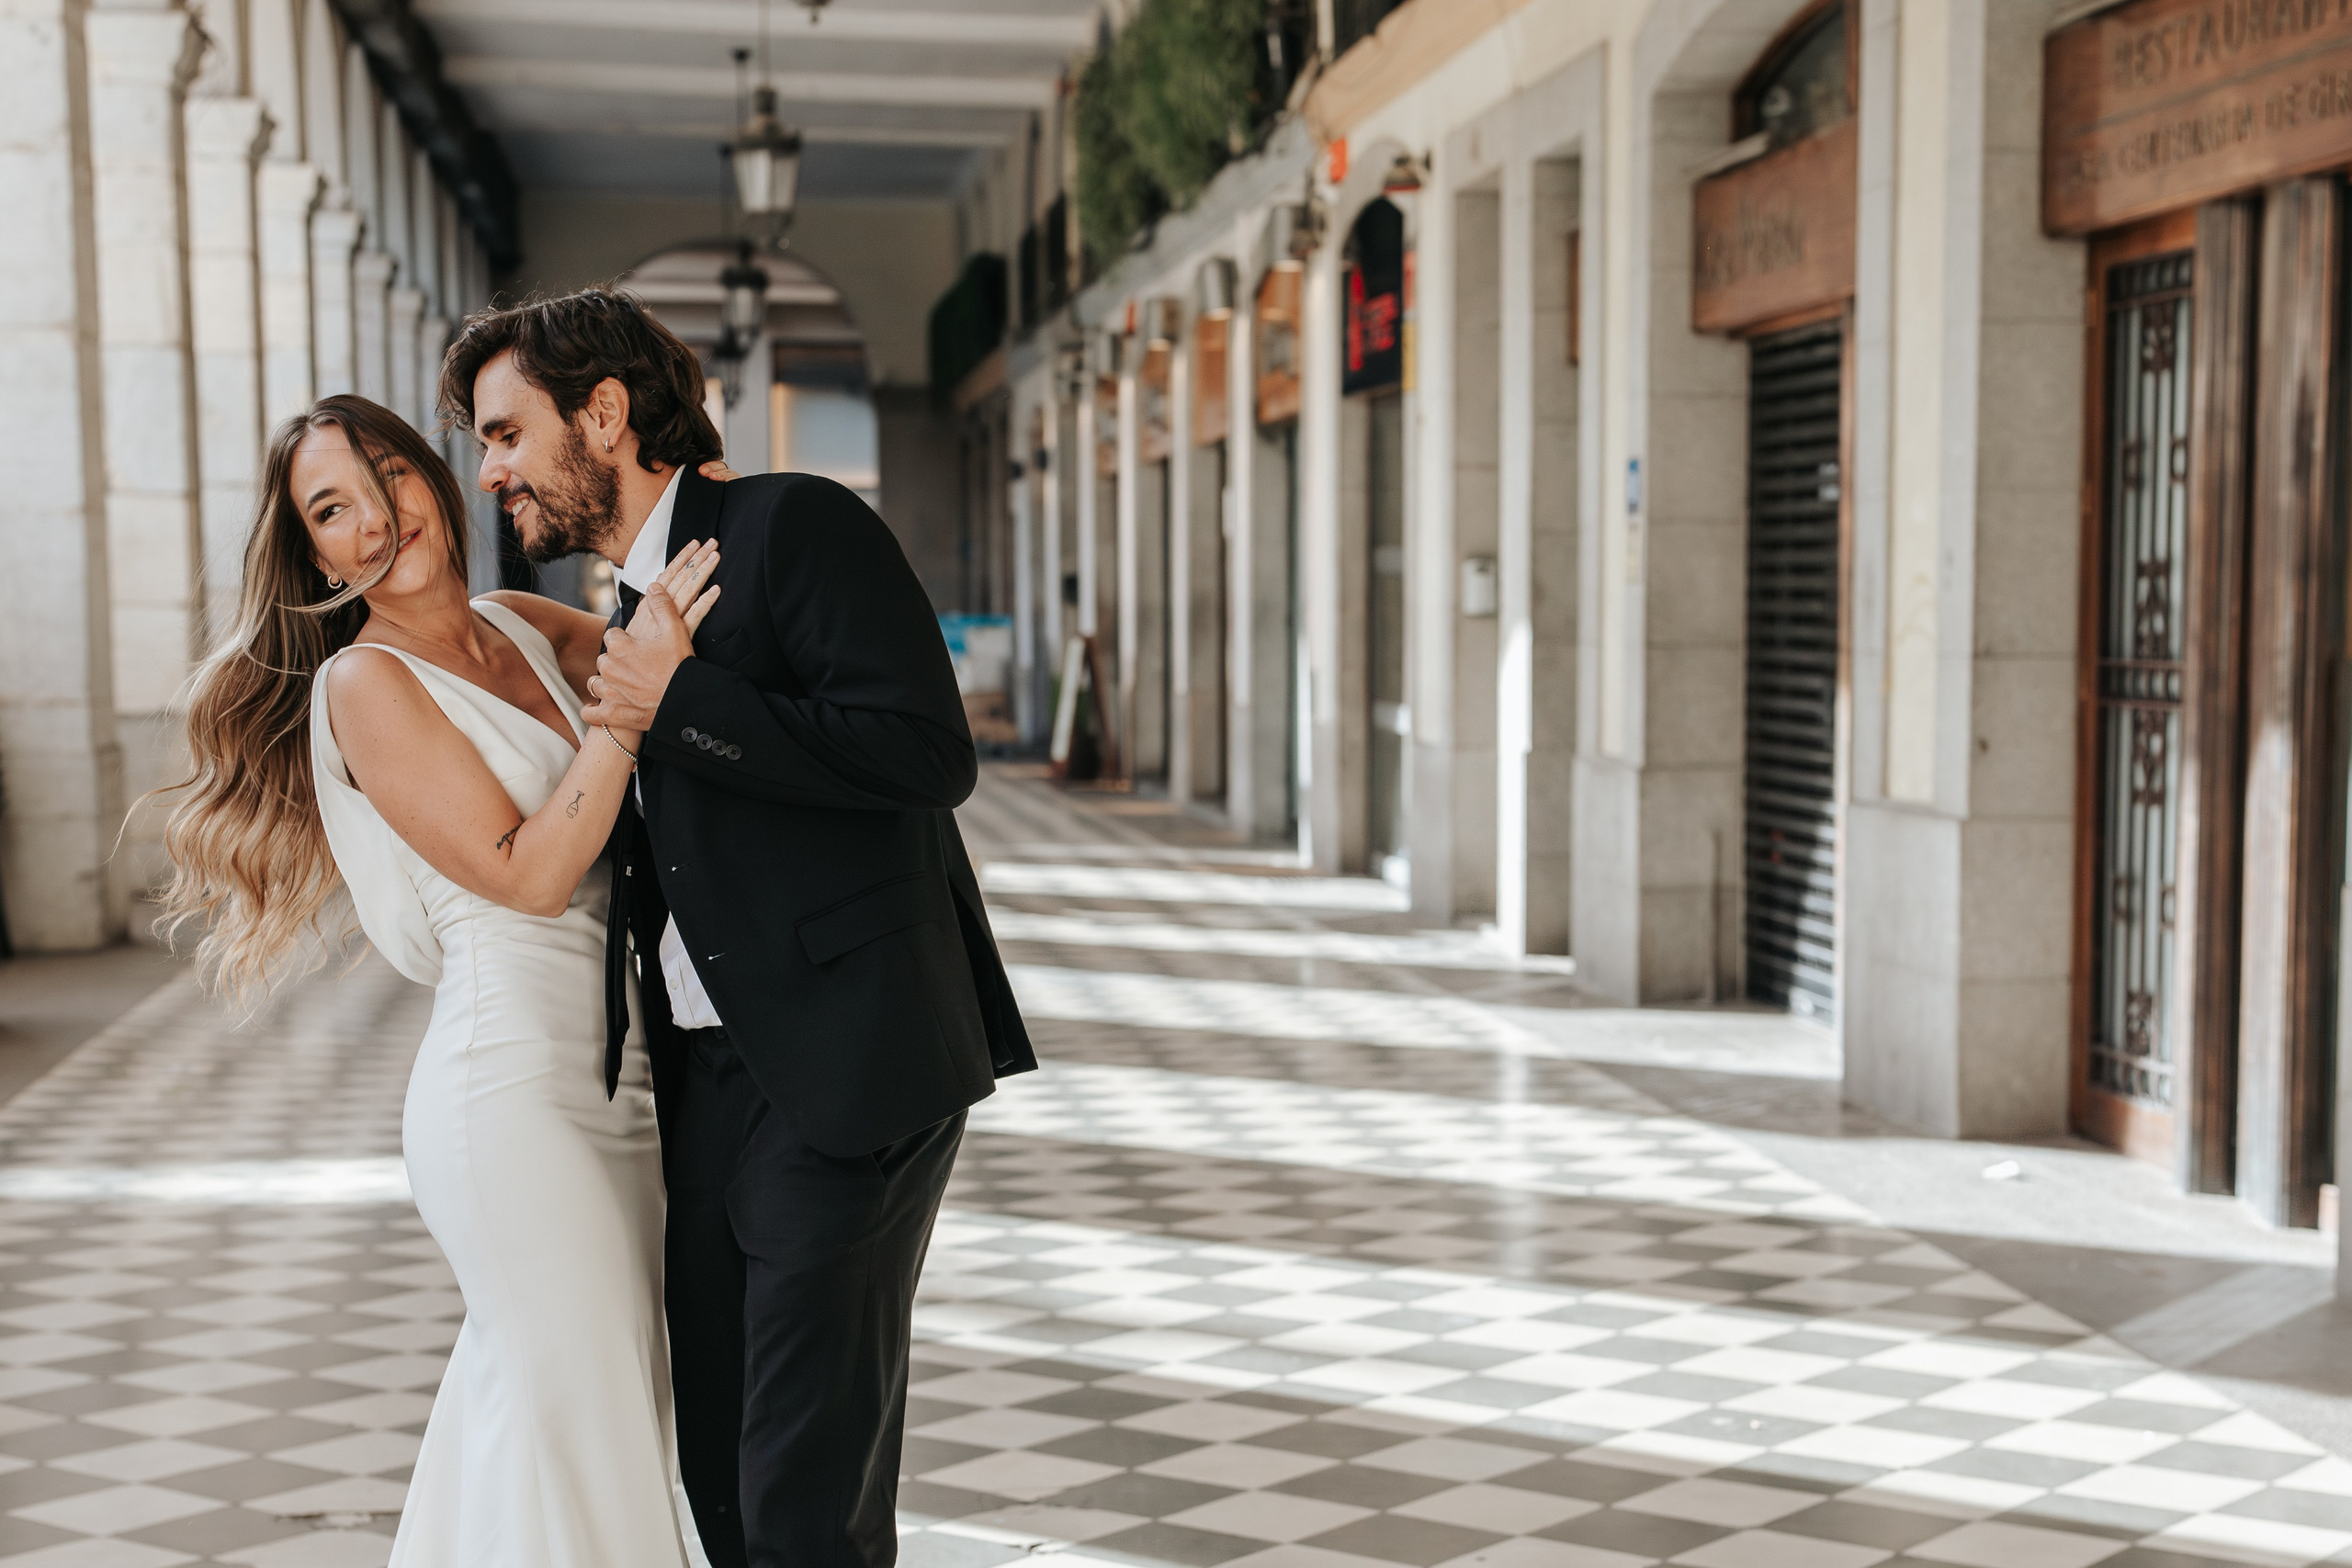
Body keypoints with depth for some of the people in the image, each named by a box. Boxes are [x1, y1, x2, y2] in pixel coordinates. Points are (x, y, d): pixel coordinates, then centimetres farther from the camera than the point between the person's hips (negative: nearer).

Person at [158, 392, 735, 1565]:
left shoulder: (523, 630, 11)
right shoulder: (365, 682, -9)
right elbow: (531, 874, -16)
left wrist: (695, 512, 5)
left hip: (605, 1081, 7)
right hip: (516, 1085, -7)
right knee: (574, 1418, -3)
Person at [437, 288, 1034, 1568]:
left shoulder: (794, 525, -8)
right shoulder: (633, 610, 19)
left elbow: (929, 753, -21)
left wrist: (678, 704, -17)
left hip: (844, 1072, -9)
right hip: (707, 1079, 9)